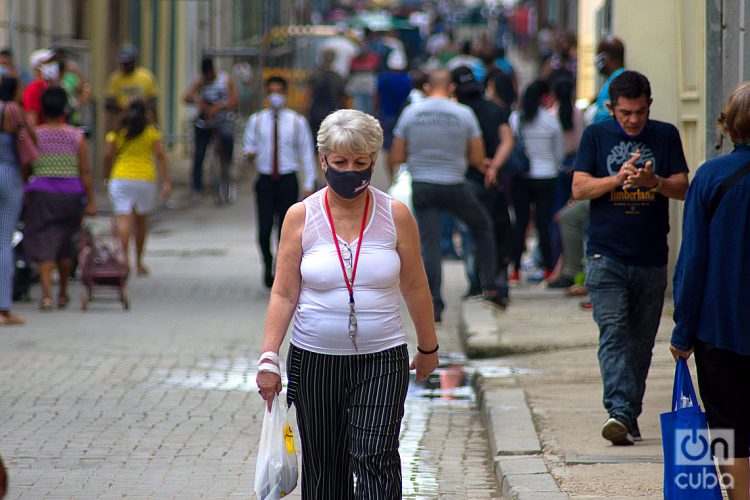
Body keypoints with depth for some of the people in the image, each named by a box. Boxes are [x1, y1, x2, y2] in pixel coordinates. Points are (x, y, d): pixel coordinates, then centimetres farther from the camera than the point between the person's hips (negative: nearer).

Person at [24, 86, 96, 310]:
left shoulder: (34, 135, -4)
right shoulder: (76, 136, 0)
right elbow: (85, 171, -1)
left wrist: (25, 196, 10)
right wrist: (90, 201, 4)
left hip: (41, 193, -2)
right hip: (70, 195, 2)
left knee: (43, 244, -1)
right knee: (65, 243, 17)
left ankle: (46, 293, -15)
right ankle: (63, 293, 26)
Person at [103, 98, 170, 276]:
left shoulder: (117, 132, 4)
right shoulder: (152, 131, 4)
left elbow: (107, 155, -2)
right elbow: (160, 156, -3)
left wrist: (107, 176, 12)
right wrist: (166, 182, -4)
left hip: (120, 179, -1)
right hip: (145, 178, 1)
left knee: (123, 219, -7)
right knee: (141, 221, 14)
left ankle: (124, 258, -26)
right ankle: (139, 263, 23)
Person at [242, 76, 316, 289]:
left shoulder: (297, 122, 3)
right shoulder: (256, 120, 6)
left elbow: (306, 152, 5)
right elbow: (248, 145, 14)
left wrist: (308, 184, 0)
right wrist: (249, 152, -12)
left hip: (288, 182, 0)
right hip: (265, 181, 0)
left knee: (285, 231, 0)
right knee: (264, 230, -8)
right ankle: (268, 265, 18)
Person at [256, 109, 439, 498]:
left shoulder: (395, 215, 0)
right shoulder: (301, 217, -1)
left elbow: (415, 287, 8)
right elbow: (284, 294, -1)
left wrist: (428, 348, 15)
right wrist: (269, 357, -7)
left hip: (382, 361, -1)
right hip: (314, 360, 1)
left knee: (375, 458, -13)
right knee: (323, 466, 8)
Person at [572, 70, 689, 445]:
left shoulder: (666, 136, 7)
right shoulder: (596, 136, 4)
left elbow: (682, 188, 3)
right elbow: (579, 188, -3)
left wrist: (653, 181, -18)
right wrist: (618, 178, -18)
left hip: (652, 258, 2)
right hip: (606, 256, -2)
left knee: (641, 341, 7)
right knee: (613, 333, -15)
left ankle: (629, 416, 16)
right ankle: (620, 412, -24)